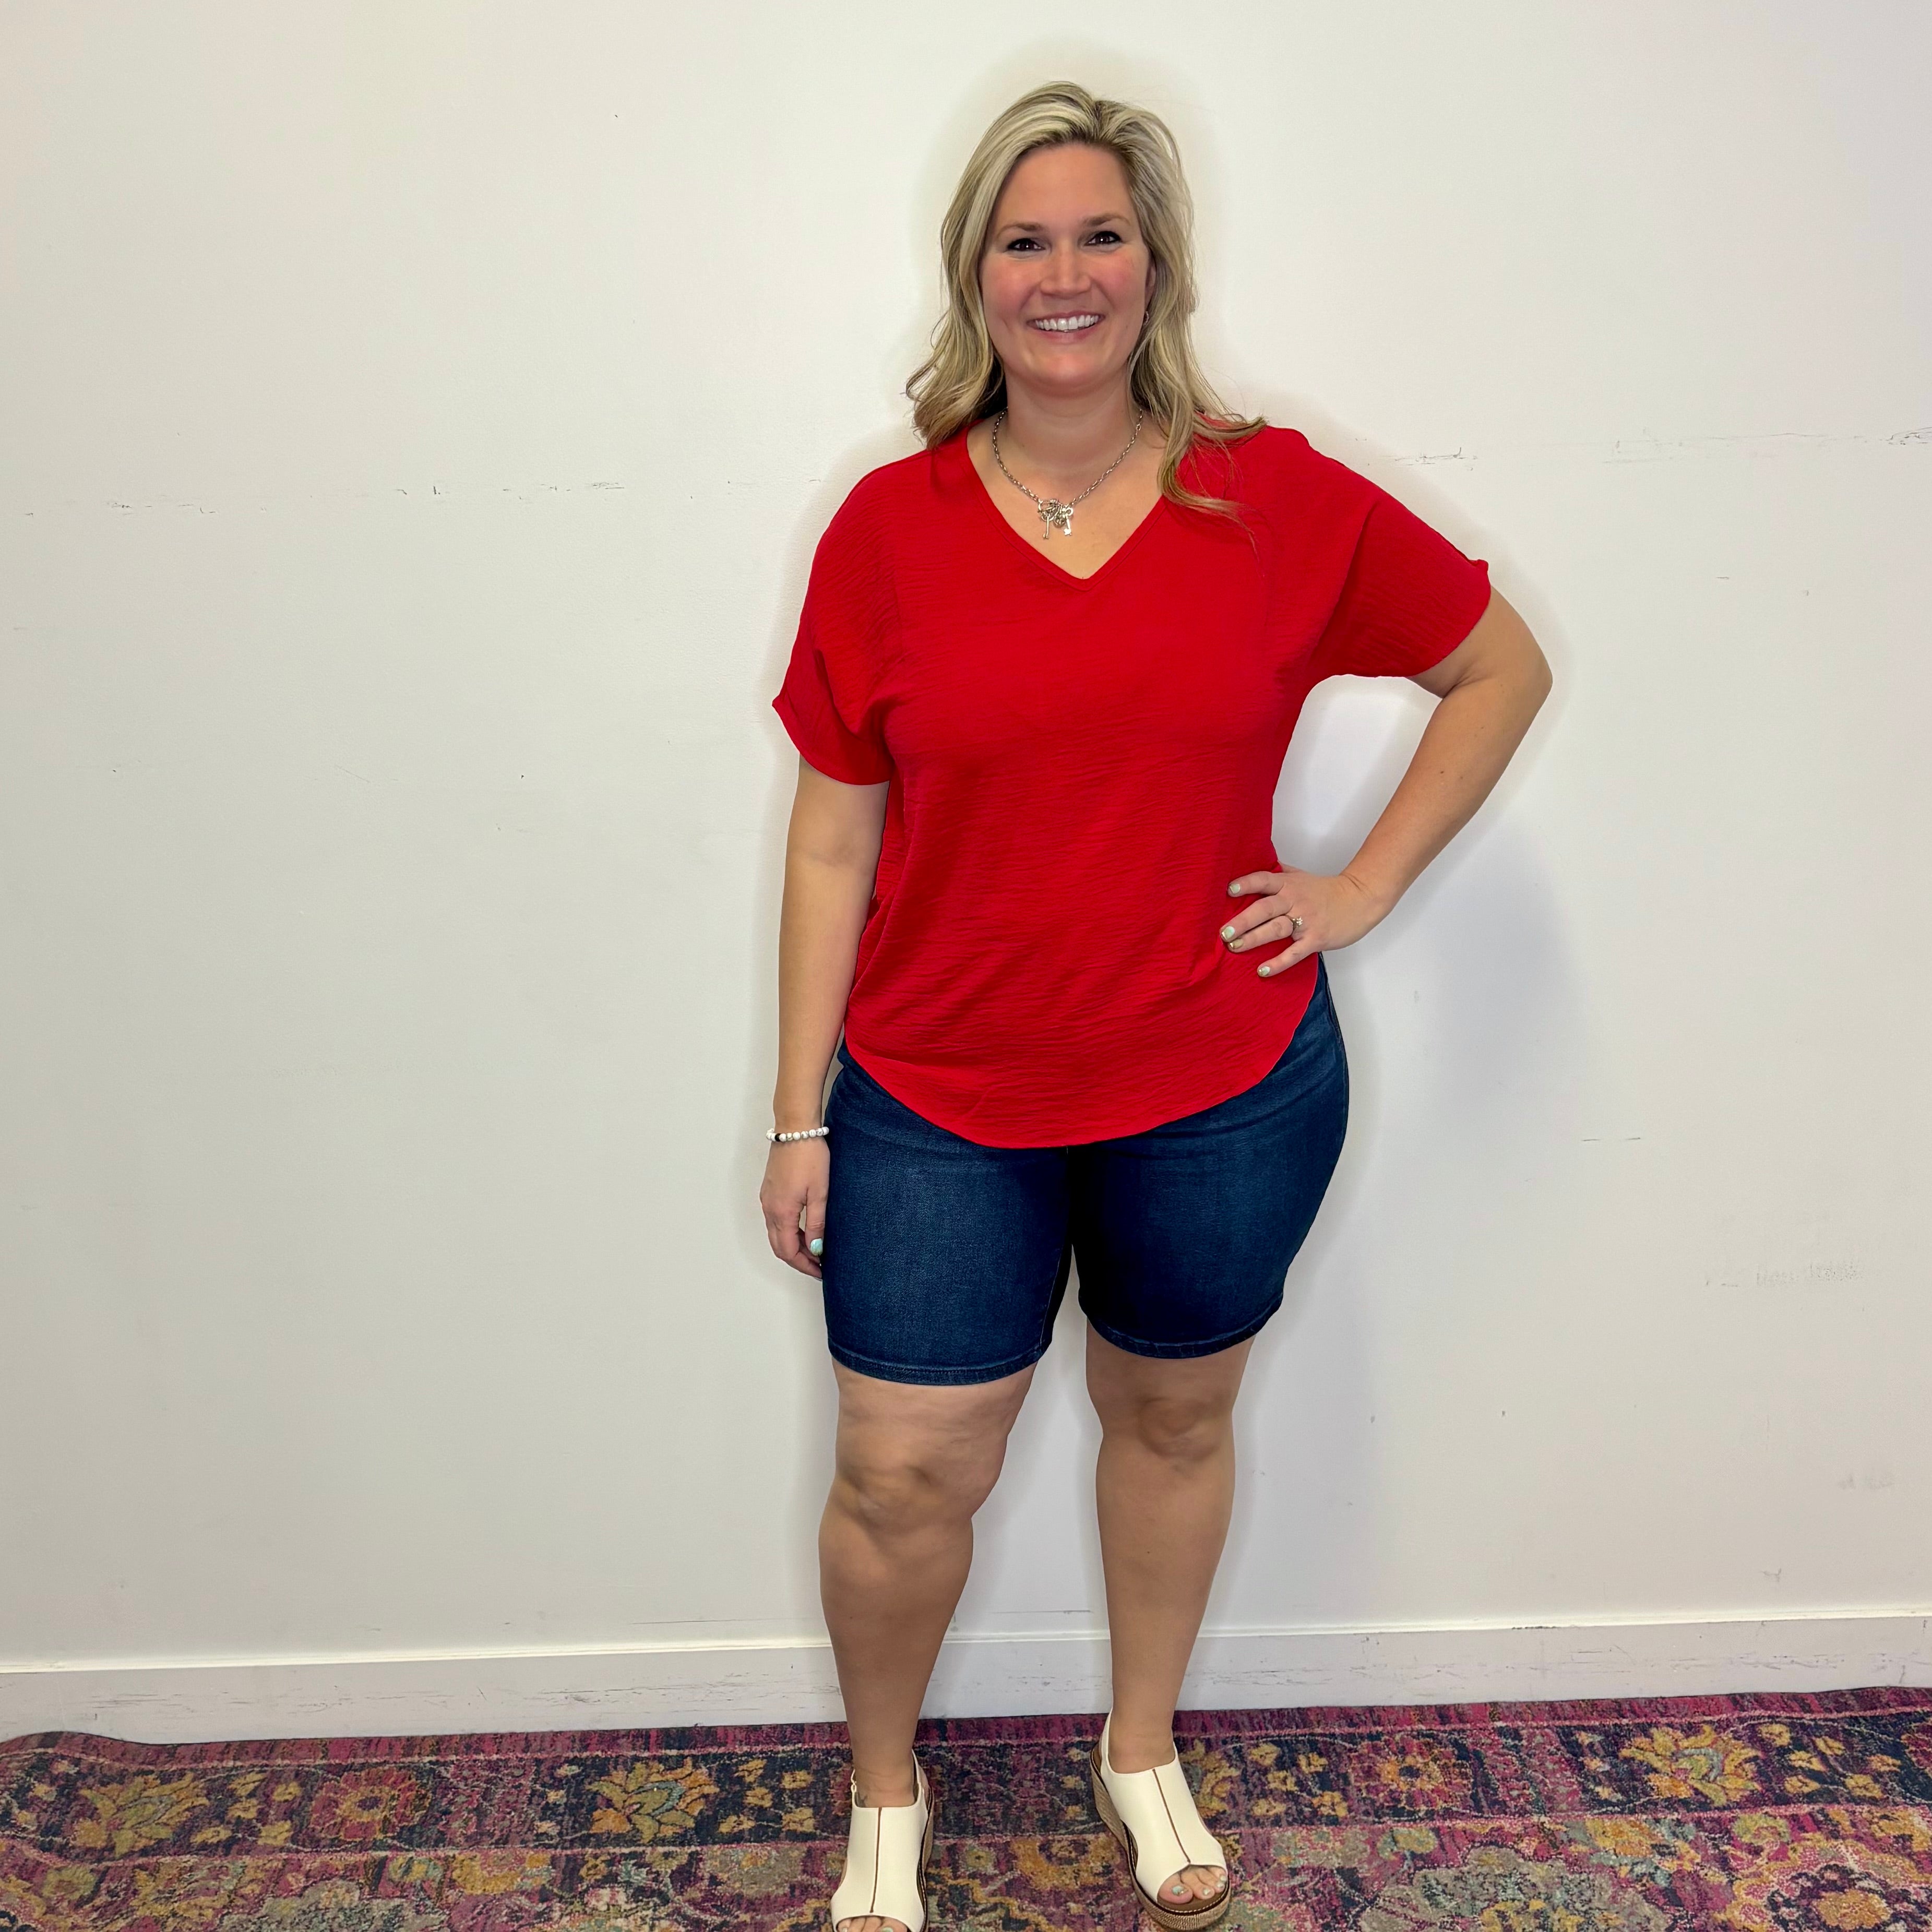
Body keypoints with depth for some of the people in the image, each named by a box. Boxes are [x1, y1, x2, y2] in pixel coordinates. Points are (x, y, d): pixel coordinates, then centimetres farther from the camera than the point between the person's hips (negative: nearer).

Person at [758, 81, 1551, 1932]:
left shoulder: (1279, 501, -4)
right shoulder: (886, 526, -4)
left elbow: (1503, 666, 8)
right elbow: (833, 838, -2)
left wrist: (1365, 882, -3)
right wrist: (800, 1116, -1)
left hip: (1226, 1096, 1)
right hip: (937, 1103, 0)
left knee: (1173, 1419, 19)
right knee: (901, 1478, 4)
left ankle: (1143, 1754, 47)